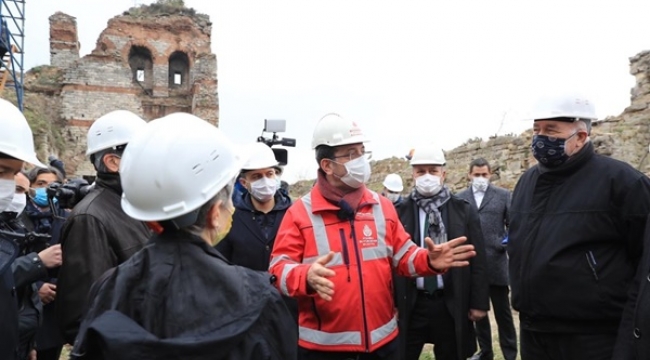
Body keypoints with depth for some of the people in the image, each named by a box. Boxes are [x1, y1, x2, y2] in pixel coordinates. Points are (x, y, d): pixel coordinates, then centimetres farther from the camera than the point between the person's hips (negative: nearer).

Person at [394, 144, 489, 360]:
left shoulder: (464, 211, 1)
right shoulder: (400, 212, -1)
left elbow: (477, 260, 2)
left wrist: (479, 302, 0)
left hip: (452, 305, 1)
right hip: (410, 304, 0)